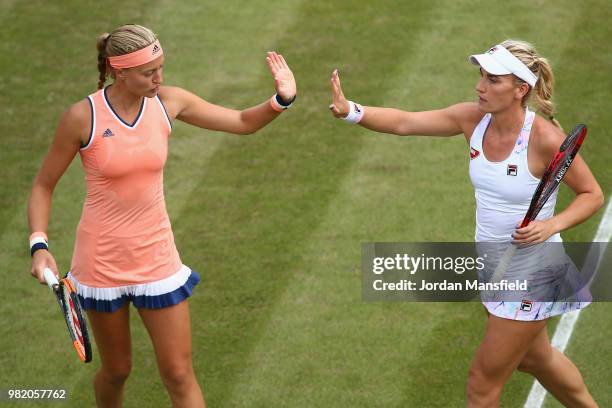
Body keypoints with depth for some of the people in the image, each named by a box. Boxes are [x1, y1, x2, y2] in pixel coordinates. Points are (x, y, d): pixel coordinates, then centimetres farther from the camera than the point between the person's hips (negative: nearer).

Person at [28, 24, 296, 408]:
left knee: (179, 375, 3)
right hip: (102, 261, -2)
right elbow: (44, 186, -4)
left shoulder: (169, 102, -6)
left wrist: (282, 99, -16)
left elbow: (244, 122, 4)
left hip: (157, 257, 2)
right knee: (116, 371, 14)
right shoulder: (82, 117, -16)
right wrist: (40, 247, -17)